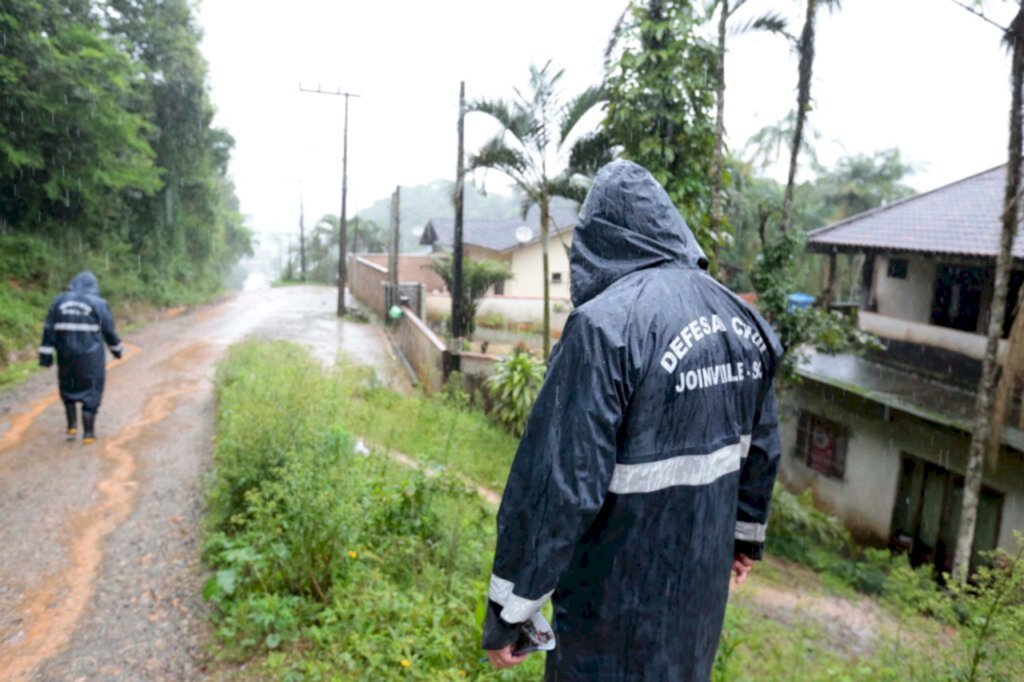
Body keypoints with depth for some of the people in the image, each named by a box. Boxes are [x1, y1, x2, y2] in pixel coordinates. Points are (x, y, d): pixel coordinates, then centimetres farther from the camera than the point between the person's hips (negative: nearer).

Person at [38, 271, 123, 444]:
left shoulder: (59, 301, 2)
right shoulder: (98, 303, -5)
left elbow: (49, 330, -1)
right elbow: (109, 331, -1)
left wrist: (46, 356, 0)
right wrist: (117, 349, 15)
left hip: (66, 355, 3)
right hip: (91, 356, -3)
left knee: (68, 388, 24)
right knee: (91, 392, 8)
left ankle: (72, 426, 17)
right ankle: (88, 433, 9)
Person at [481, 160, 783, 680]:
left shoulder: (606, 325, -25)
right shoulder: (743, 321, -1)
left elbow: (560, 485, -26)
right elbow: (760, 449, 10)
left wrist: (508, 612, -15)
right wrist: (746, 534, 25)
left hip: (619, 606, -6)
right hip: (702, 590, 7)